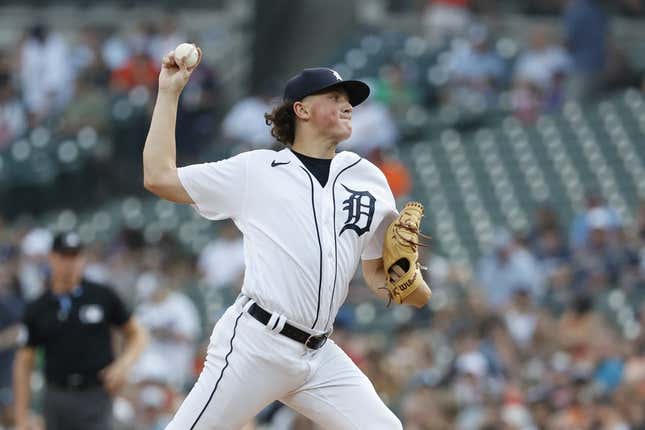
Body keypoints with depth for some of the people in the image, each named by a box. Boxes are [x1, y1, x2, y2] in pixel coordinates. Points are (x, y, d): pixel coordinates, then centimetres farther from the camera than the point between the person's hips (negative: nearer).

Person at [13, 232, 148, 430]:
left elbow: (136, 334, 11)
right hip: (57, 397, 2)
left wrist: (123, 365, -9)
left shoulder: (102, 297, 2)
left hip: (95, 398, -2)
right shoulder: (37, 309, 5)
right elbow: (24, 362, 7)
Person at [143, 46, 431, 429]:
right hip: (254, 344, -5)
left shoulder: (368, 178, 15)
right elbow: (160, 177, 3)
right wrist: (170, 93, 4)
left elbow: (377, 271, 22)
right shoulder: (256, 171, 4)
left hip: (319, 355, 5)